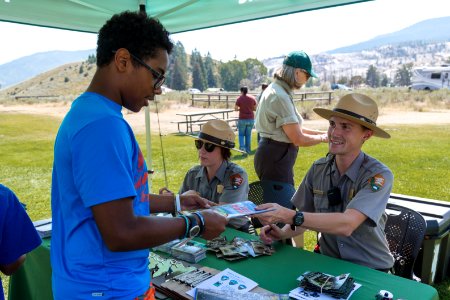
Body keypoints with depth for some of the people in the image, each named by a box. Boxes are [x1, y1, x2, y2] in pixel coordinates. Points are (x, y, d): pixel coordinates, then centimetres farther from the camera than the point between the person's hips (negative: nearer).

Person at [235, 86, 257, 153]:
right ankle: (248, 150, 14)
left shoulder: (239, 98, -7)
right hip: (251, 119, 3)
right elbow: (255, 108, 5)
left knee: (241, 134, 11)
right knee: (248, 135, 12)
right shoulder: (252, 98, 1)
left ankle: (242, 147, -5)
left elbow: (236, 109, -5)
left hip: (242, 119, -3)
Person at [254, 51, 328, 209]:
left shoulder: (277, 90, 12)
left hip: (276, 157, 11)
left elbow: (294, 128, 17)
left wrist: (322, 132, 12)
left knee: (288, 206, 21)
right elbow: (298, 139, -19)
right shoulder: (280, 96, -20)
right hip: (275, 159, -11)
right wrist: (323, 138, -2)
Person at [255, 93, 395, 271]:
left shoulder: (379, 175, -17)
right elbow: (303, 219, 4)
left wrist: (288, 215, -37)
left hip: (371, 271, -2)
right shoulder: (318, 170, -4)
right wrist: (283, 233, -17)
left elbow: (346, 224, -30)